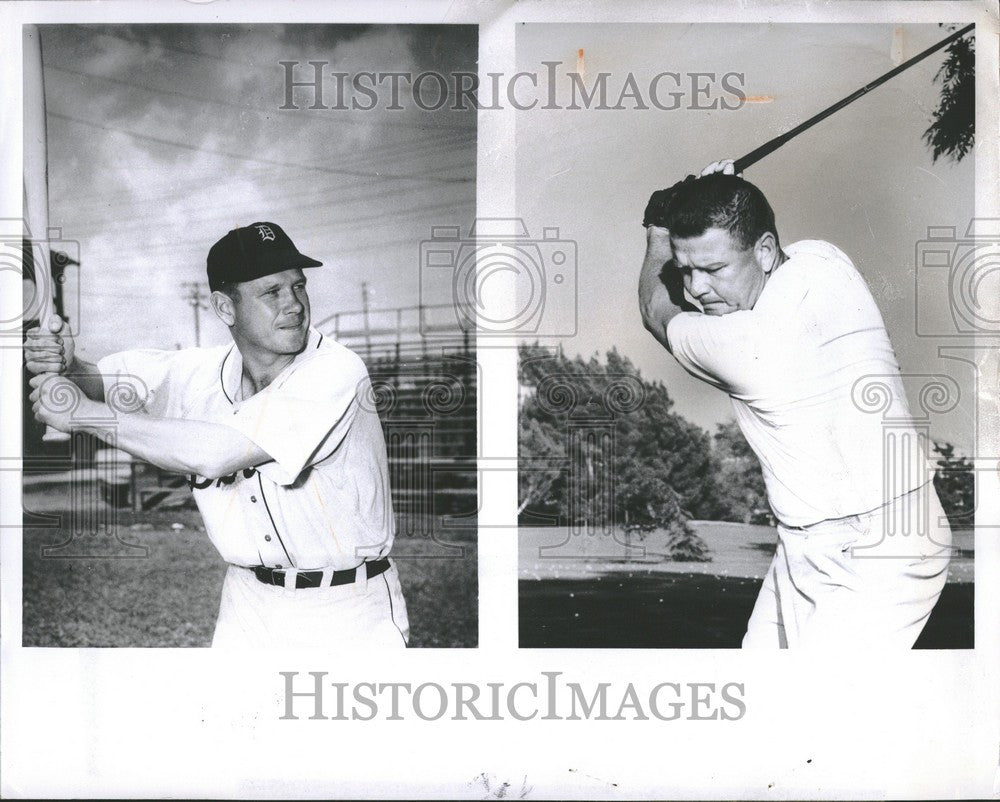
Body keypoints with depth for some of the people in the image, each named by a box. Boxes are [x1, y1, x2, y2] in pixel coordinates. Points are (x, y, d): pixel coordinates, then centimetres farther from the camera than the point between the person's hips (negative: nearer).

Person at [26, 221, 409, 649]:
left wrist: (84, 413, -22)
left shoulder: (337, 371, -21)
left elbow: (215, 455, -30)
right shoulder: (199, 372, -2)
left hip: (350, 615, -4)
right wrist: (67, 366, -14)